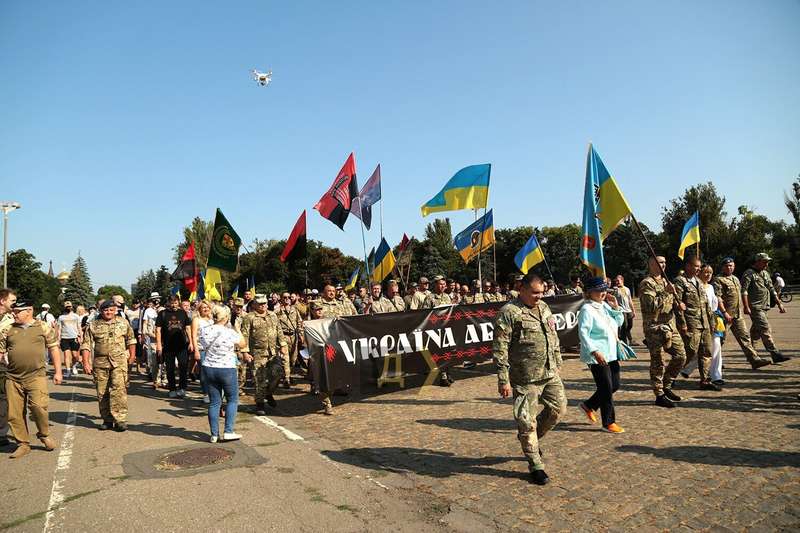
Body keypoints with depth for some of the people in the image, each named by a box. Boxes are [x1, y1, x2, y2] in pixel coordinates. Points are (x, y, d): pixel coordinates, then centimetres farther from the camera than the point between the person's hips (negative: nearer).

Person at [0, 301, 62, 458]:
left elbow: (54, 349, 6)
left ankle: (44, 434, 9)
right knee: (15, 413, 5)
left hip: (36, 376, -3)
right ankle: (23, 444, 20)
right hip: (13, 378, 3)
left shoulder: (43, 327, 4)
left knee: (38, 405, -16)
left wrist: (57, 372, 3)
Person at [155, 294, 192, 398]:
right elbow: (158, 330, 0)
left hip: (182, 345, 0)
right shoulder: (163, 314, 2)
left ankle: (182, 388, 0)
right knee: (170, 369, 7)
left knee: (184, 366, -10)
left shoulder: (183, 313, 8)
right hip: (168, 346, 0)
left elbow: (188, 328, 11)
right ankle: (172, 390, 18)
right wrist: (159, 345, -7)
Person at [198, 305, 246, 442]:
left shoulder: (204, 331, -3)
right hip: (227, 370, -4)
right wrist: (237, 329, 10)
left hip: (208, 369, 4)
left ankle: (214, 434, 15)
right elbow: (243, 345, 1)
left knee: (214, 402, 11)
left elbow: (202, 348, 12)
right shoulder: (231, 333, -15)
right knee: (232, 400, 11)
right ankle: (228, 431, 5)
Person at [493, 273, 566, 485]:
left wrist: (558, 363, 20)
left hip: (550, 373, 7)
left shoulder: (544, 308, 12)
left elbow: (554, 337, 22)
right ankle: (536, 466, 19)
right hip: (525, 378, -7)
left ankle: (531, 438, 37)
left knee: (558, 408, 13)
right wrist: (503, 380, -17)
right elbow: (499, 348, -16)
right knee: (527, 421, 1)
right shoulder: (509, 312, -14)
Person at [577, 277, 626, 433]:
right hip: (597, 356, -9)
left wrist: (615, 306, 1)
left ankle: (589, 405, 30)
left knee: (615, 385, 15)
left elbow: (620, 322, 16)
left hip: (611, 353, 9)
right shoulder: (587, 309, -16)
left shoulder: (605, 305, 9)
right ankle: (608, 422, 14)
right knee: (606, 388, -1)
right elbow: (583, 333, -20)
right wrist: (595, 352, -27)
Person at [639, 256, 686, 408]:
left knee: (680, 356, 10)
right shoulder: (646, 284, -11)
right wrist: (666, 293, -22)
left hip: (670, 326, 9)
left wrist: (678, 305, 2)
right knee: (658, 362, -2)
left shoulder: (665, 281, 17)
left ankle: (666, 387, 25)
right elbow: (651, 306, -22)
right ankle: (659, 395, 8)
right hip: (655, 328, -8)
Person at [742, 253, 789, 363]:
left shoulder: (765, 274, 19)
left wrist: (779, 304, 18)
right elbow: (744, 291, -14)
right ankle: (775, 355, -13)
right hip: (755, 307, -8)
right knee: (766, 330, -12)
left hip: (764, 307, 8)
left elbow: (772, 290, 24)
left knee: (755, 332, 12)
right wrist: (746, 307, -21)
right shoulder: (749, 273, -7)